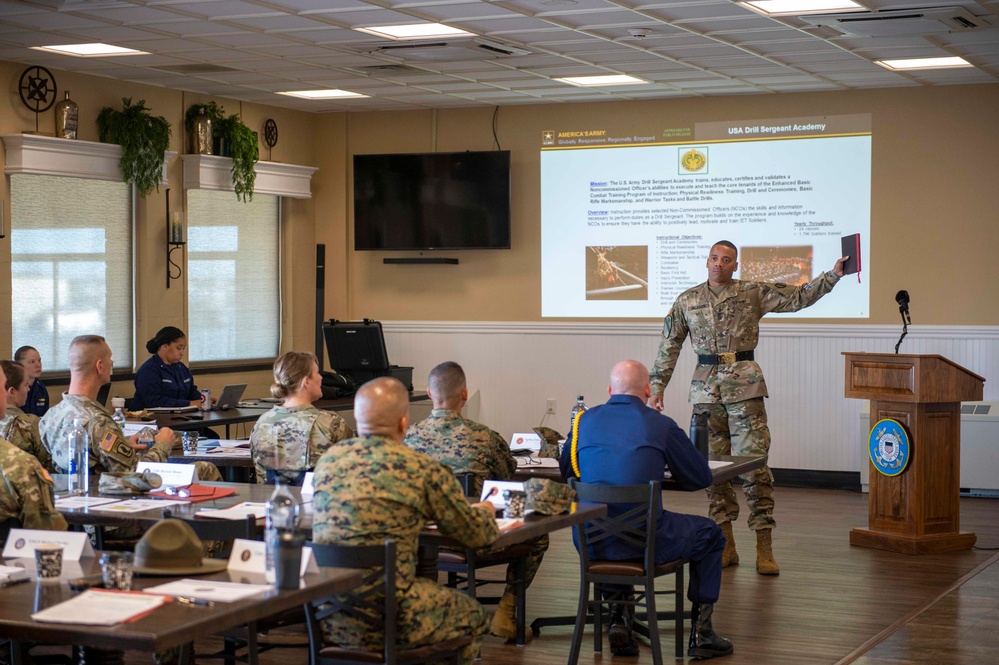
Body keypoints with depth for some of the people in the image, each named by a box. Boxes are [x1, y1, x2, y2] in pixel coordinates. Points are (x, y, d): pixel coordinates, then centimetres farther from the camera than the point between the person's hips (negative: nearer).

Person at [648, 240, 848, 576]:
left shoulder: (754, 293, 5)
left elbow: (798, 298, 2)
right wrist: (657, 387, 8)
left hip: (744, 387, -2)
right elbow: (669, 346, 12)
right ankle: (725, 545, 14)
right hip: (706, 387, 2)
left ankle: (764, 548, -5)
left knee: (754, 464, -7)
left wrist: (832, 275, -8)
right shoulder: (687, 300, 10)